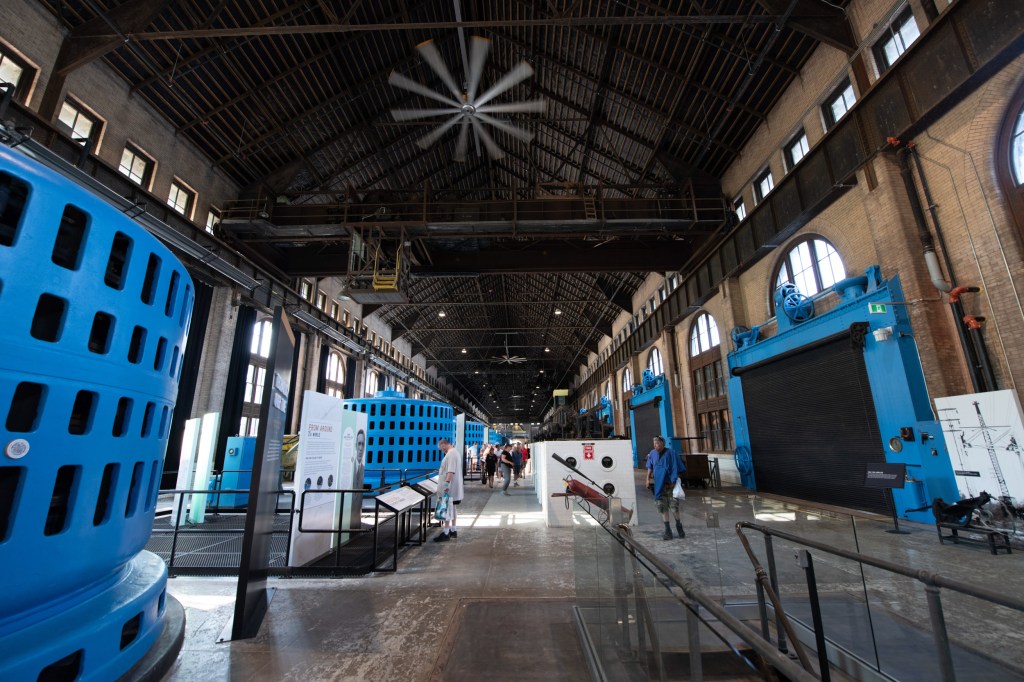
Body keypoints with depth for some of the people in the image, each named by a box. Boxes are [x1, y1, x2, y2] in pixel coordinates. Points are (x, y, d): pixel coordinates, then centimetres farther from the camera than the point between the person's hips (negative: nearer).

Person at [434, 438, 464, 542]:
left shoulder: (451, 454, -18)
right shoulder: (454, 452, 15)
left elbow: (451, 471, -28)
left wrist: (447, 482, -33)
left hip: (449, 487, -11)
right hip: (451, 487, 11)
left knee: (447, 508, -4)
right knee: (451, 508, 16)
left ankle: (446, 533, 2)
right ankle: (453, 530, 24)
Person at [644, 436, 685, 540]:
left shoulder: (670, 453, -13)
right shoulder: (652, 453, -1)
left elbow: (677, 469, -9)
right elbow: (650, 467, 14)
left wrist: (674, 481, -13)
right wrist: (648, 479, 8)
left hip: (670, 484, -4)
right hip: (659, 485, 4)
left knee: (674, 507, 2)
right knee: (663, 508, 7)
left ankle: (679, 526, 29)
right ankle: (667, 530, 18)